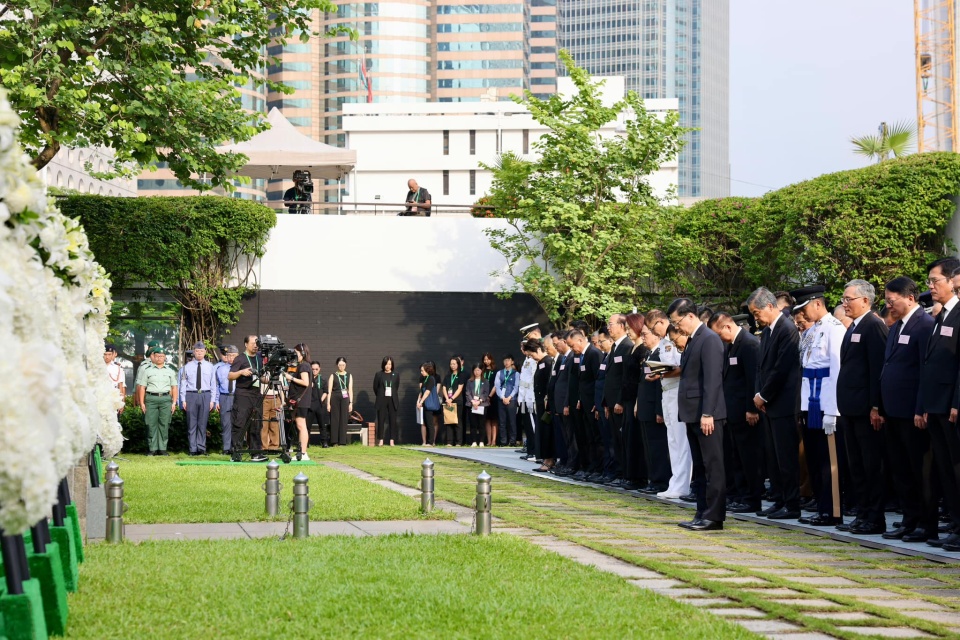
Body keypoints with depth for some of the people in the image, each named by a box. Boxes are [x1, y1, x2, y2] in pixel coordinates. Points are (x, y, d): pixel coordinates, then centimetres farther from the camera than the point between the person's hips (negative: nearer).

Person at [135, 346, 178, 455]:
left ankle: (162, 448, 2)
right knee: (151, 425, -4)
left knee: (164, 425, -2)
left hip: (166, 398, 1)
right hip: (151, 398, -1)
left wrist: (174, 402, 3)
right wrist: (142, 403, -2)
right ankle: (153, 449, 0)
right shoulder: (147, 370, 9)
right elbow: (141, 387, 5)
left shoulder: (170, 371, 15)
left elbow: (174, 387, 14)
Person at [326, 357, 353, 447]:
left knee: (344, 420, -1)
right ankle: (334, 442, 1)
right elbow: (329, 390, 4)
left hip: (345, 399, 1)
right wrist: (328, 403, -3)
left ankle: (342, 441, 2)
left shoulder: (349, 376, 11)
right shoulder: (333, 376, 6)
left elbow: (350, 390, 10)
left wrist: (351, 402, 3)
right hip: (335, 399, -1)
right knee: (334, 420, -2)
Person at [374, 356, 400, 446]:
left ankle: (392, 440, 2)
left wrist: (393, 396, 12)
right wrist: (380, 396, 12)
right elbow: (375, 387, 9)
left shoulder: (396, 375, 6)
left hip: (392, 400, 1)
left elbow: (396, 387, 13)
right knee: (381, 420, -2)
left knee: (392, 420, -1)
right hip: (381, 401, -1)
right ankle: (381, 440, 3)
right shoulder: (378, 374, 2)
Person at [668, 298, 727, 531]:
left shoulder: (709, 339, -13)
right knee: (700, 468, 12)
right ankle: (703, 513, 16)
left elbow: (712, 379, -19)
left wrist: (707, 414, -22)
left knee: (713, 466, -6)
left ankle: (714, 516, -5)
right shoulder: (693, 340, 16)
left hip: (707, 415, -10)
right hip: (694, 414, 10)